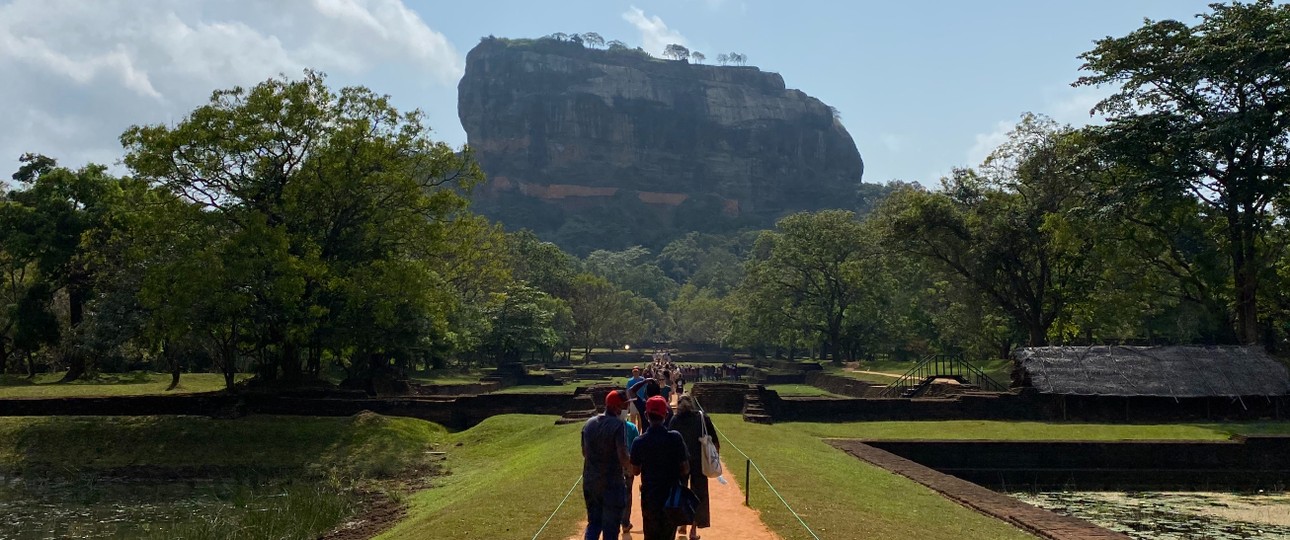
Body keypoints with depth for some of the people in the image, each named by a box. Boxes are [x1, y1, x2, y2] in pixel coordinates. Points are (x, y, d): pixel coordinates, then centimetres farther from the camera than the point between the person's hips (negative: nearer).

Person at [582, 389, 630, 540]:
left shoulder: (589, 424, 5)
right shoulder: (618, 425, -16)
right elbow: (622, 456, -20)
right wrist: (629, 466, -1)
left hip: (590, 481, 6)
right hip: (612, 482, -5)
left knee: (593, 522, 17)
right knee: (610, 527, 7)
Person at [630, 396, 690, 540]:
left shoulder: (639, 442, -8)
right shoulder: (675, 438, -13)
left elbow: (635, 471, 3)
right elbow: (685, 469, -9)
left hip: (649, 497, 1)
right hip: (671, 496, -1)